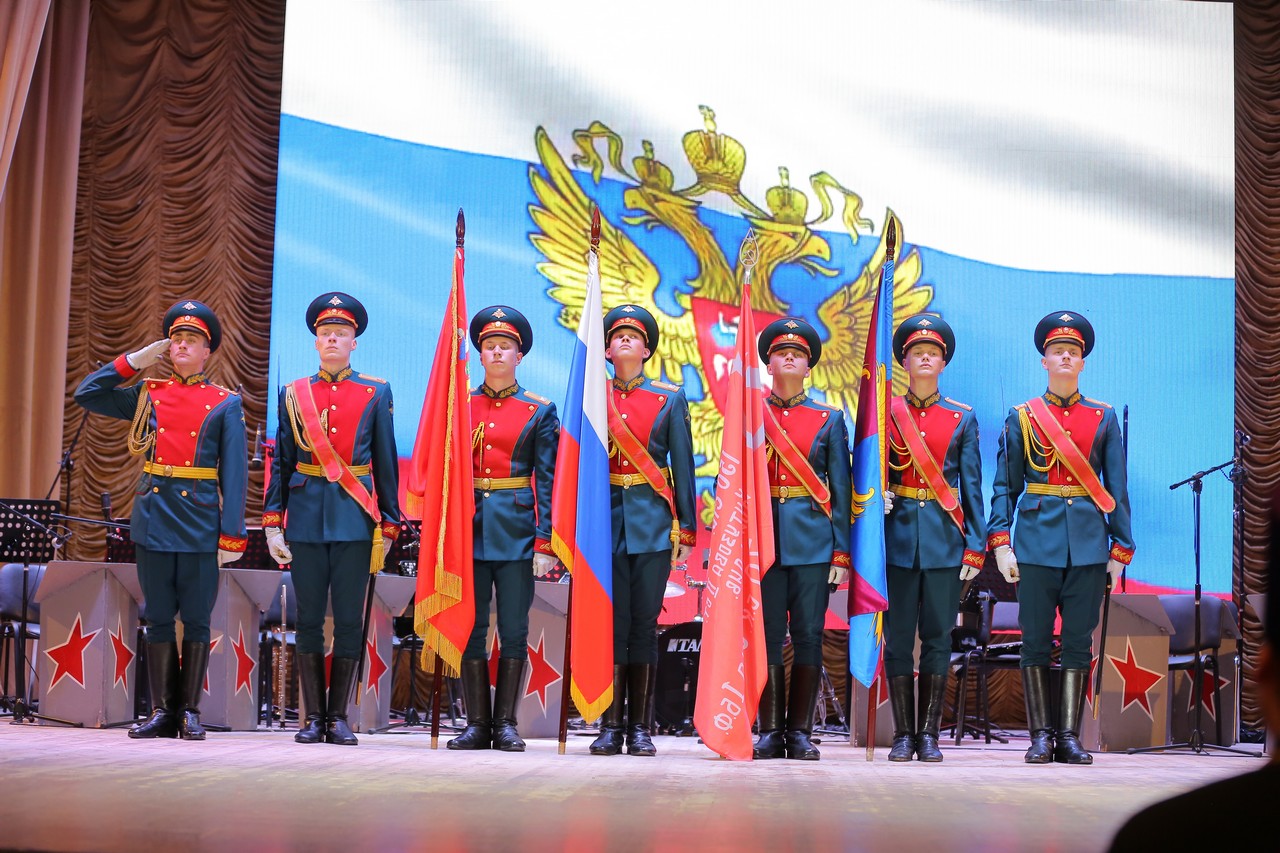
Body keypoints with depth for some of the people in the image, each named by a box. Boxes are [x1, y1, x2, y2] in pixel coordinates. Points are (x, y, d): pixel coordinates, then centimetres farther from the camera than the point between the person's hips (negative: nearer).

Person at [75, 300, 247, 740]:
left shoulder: (226, 404, 4)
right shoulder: (148, 394, 12)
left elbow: (235, 472, 0)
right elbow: (87, 394, 11)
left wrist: (232, 535, -7)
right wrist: (135, 360, 6)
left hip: (201, 522, -2)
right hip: (154, 518, 2)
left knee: (196, 620, 2)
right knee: (159, 619, 6)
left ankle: (190, 711, 10)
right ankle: (162, 711, 11)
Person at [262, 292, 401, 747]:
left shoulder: (376, 393, 6)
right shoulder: (293, 394, 9)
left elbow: (386, 465, 6)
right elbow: (280, 464, 9)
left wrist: (388, 526, 2)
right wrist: (272, 523, 2)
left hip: (355, 521, -1)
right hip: (306, 518, 1)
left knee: (349, 620, 1)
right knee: (309, 619, 4)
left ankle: (338, 717, 10)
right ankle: (313, 717, 12)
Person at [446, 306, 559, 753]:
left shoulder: (539, 411, 4)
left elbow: (547, 481, 1)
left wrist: (544, 543, -6)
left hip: (517, 529, -1)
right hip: (469, 526, 1)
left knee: (514, 629, 2)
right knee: (471, 628, 3)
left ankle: (506, 723, 10)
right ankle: (477, 723, 11)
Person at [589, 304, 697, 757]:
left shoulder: (670, 399, 8)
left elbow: (683, 466, 7)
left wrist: (686, 529, 2)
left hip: (653, 522, 0)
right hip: (607, 517, 0)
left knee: (644, 623, 1)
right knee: (612, 621, -1)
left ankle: (640, 728, 7)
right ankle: (610, 727, 4)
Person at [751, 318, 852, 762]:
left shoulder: (829, 419, 9)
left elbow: (841, 490, 6)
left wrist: (842, 553, -2)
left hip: (813, 540, 0)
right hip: (763, 537, 0)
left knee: (808, 636, 1)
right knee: (767, 636, 1)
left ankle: (800, 732, 8)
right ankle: (771, 731, 7)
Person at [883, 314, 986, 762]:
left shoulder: (963, 418, 8)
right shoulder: (885, 413, 7)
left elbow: (972, 486, 6)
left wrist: (975, 546, 1)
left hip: (945, 539, 0)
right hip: (898, 536, 0)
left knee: (938, 637, 2)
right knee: (899, 637, 1)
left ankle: (928, 733, 10)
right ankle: (904, 734, 8)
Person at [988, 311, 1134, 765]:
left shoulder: (1104, 418, 9)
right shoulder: (1021, 417, 6)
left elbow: (1117, 489, 8)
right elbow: (1004, 487, 5)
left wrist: (1121, 549, 3)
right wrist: (1000, 543, -5)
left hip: (1088, 545, 1)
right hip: (1037, 543, -1)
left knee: (1079, 642, 3)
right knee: (1035, 642, 1)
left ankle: (1069, 735, 9)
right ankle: (1041, 736, 9)